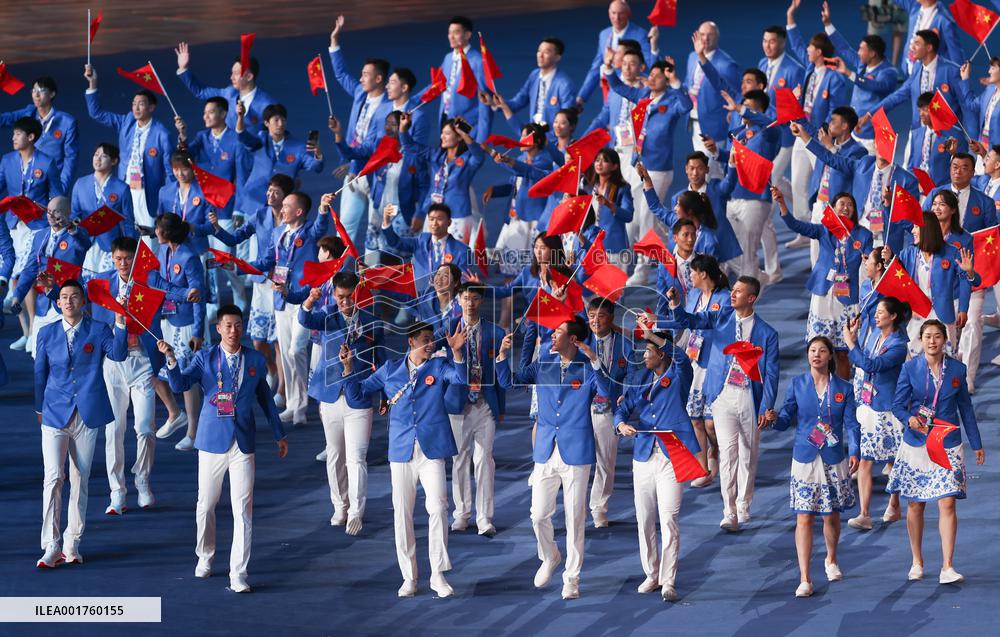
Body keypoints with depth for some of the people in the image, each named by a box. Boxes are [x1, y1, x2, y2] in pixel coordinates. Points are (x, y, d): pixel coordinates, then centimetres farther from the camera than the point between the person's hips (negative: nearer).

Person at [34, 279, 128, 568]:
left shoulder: (98, 330, 2)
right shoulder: (47, 334, 6)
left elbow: (118, 354, -15)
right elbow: (40, 373, 13)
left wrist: (120, 322, -26)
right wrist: (40, 410, 14)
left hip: (88, 414, 0)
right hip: (55, 413, 0)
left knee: (80, 479, 7)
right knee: (53, 478, -10)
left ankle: (72, 544, 16)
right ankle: (51, 547, -8)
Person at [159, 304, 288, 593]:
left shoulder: (256, 360, 5)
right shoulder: (205, 358, -1)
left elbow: (265, 398, 15)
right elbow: (179, 384, -14)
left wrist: (279, 435, 19)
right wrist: (171, 360, -32)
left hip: (244, 442, 1)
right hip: (212, 439, -1)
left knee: (243, 508, -4)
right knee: (206, 504, 9)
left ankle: (238, 574, -3)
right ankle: (205, 557, 32)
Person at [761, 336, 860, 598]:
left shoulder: (843, 388, 2)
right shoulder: (797, 384, 2)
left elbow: (851, 423, 1)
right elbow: (787, 418, -1)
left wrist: (854, 451, -12)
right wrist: (774, 418, -23)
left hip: (834, 461, 1)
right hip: (805, 460, -1)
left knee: (831, 516, 11)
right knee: (804, 518, -7)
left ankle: (831, 560, 40)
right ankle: (804, 579, -6)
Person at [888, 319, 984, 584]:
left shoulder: (957, 369, 2)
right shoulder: (910, 368, -2)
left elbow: (965, 408, 11)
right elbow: (898, 404, -2)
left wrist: (977, 444, 15)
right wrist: (909, 419, -25)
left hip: (947, 444, 0)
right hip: (916, 443, 0)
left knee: (947, 503, -10)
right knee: (915, 504, 7)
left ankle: (947, 568, -11)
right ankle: (917, 562, 22)